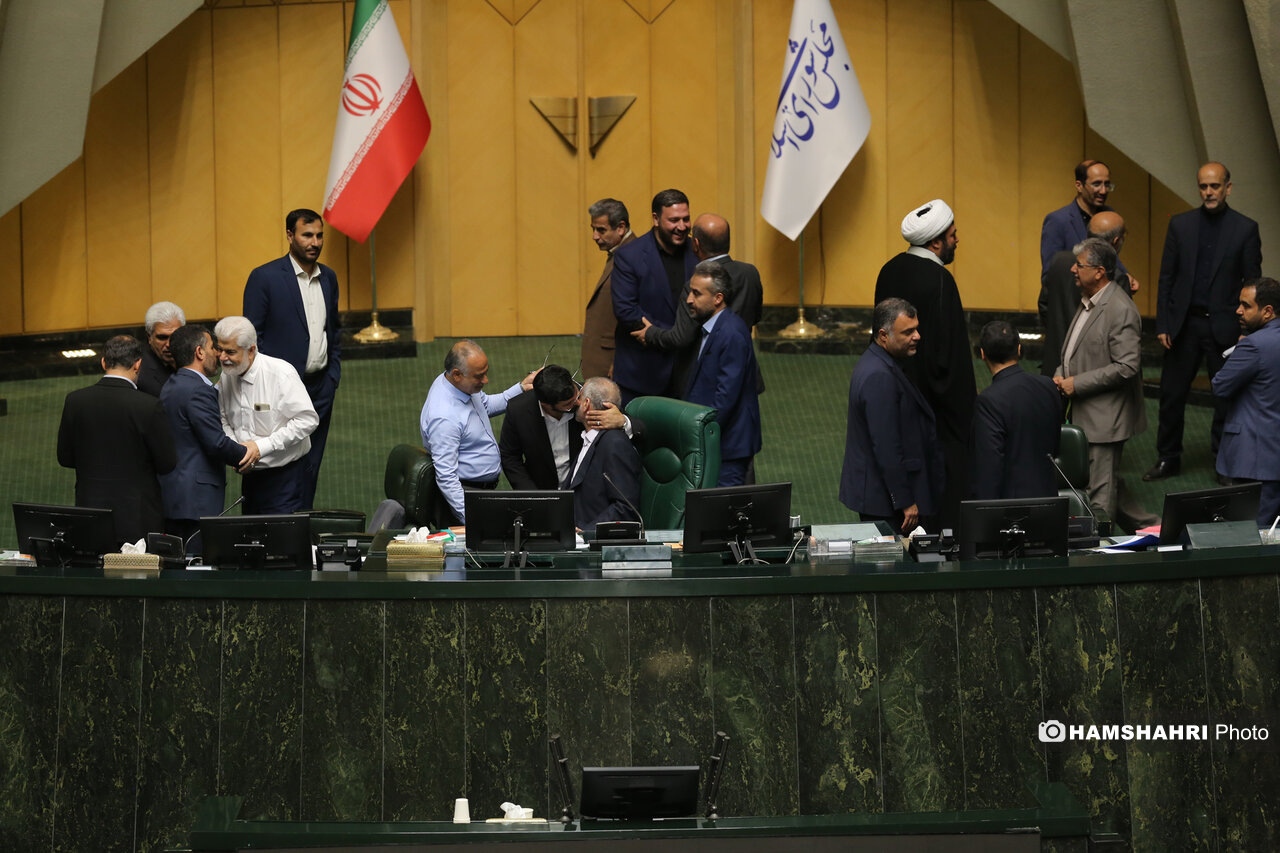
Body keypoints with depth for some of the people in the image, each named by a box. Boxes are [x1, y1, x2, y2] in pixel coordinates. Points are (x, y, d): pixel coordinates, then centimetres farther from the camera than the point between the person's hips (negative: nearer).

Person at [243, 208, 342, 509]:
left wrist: (333, 379, 13)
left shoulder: (328, 278, 11)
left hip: (320, 391, 5)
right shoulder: (264, 278, -7)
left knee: (310, 470, 6)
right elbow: (251, 337, -5)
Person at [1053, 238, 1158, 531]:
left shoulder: (1120, 310, -19)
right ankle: (1149, 526, 30)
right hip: (1086, 416, 10)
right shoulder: (1087, 302, 11)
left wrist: (1077, 384, -19)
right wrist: (1062, 375, 5)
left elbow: (1127, 367, -24)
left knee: (1101, 494, -3)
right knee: (1110, 488, 17)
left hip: (1105, 417, -10)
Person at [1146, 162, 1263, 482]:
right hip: (1184, 323, 2)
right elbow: (1167, 278, 5)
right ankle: (1168, 458, 19)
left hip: (1224, 326, -2)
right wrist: (1162, 324, -1)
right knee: (1172, 394, 6)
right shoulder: (1180, 225, 4)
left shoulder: (1245, 229, -2)